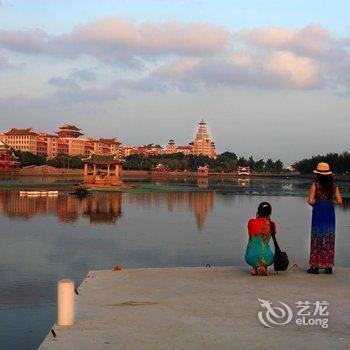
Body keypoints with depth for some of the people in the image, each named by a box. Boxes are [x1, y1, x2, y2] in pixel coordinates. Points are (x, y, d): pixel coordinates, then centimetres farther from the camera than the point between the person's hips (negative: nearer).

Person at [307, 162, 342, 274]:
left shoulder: (315, 184, -8)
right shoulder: (333, 185, 3)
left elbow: (310, 201, -13)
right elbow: (339, 201, 0)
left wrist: (316, 204, 7)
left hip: (318, 213, -3)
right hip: (330, 213, 3)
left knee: (317, 239, 3)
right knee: (329, 239, 9)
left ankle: (315, 266, 3)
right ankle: (329, 266, 12)